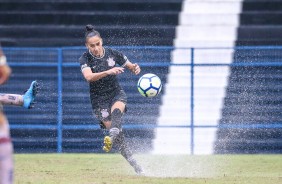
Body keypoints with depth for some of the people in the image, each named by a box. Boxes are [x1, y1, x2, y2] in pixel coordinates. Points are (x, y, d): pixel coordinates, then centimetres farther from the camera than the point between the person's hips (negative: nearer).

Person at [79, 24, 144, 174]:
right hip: (99, 99, -1)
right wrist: (108, 72, -45)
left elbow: (130, 66, 9)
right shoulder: (85, 59, -11)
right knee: (110, 126, -13)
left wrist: (134, 68, -17)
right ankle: (133, 163, -10)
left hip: (116, 93, 1)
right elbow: (88, 77, -30)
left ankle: (111, 138, -61)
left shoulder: (112, 53, -3)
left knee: (116, 111, -33)